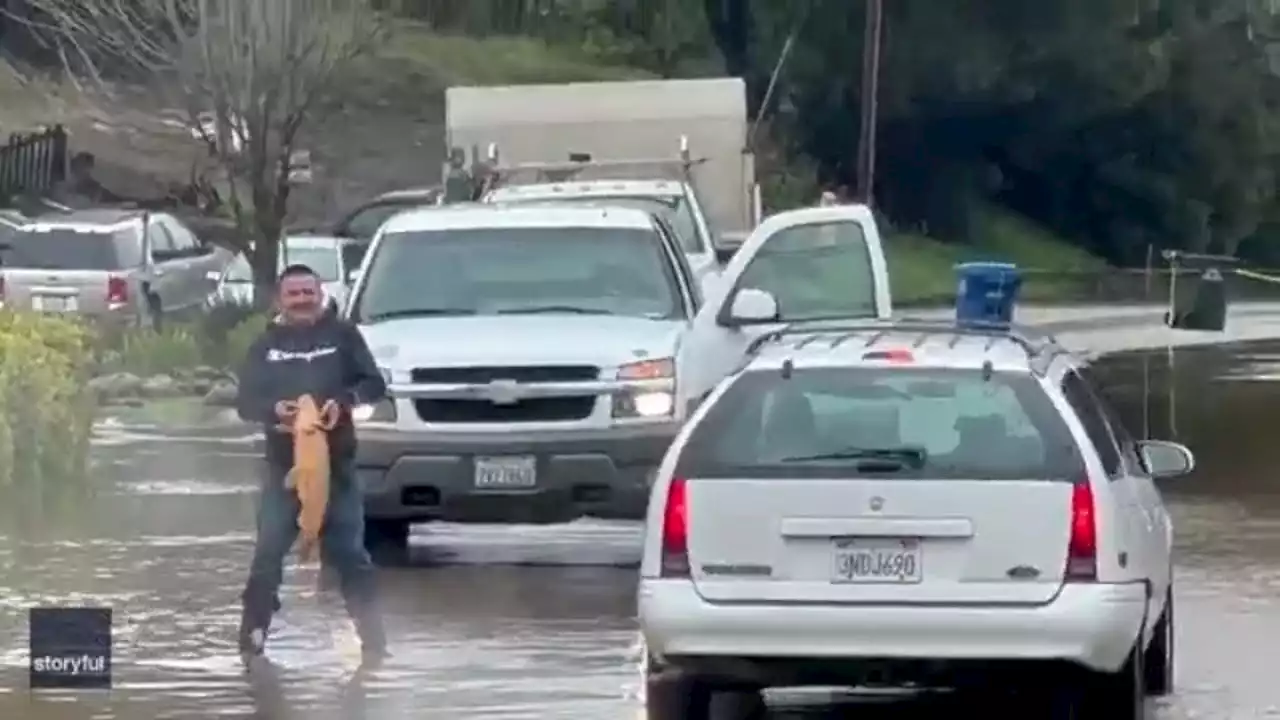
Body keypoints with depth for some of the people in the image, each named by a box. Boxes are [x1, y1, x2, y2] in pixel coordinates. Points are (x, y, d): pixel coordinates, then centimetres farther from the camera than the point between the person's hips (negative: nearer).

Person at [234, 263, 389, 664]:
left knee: (349, 553, 0)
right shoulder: (266, 345, 9)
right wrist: (274, 409, -18)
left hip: (336, 464, -1)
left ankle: (373, 640, 2)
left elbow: (375, 385, 1)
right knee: (268, 552, -1)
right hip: (283, 466, 1)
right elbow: (245, 402, 4)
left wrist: (344, 401, -19)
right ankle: (252, 639, 4)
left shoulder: (342, 335, 5)